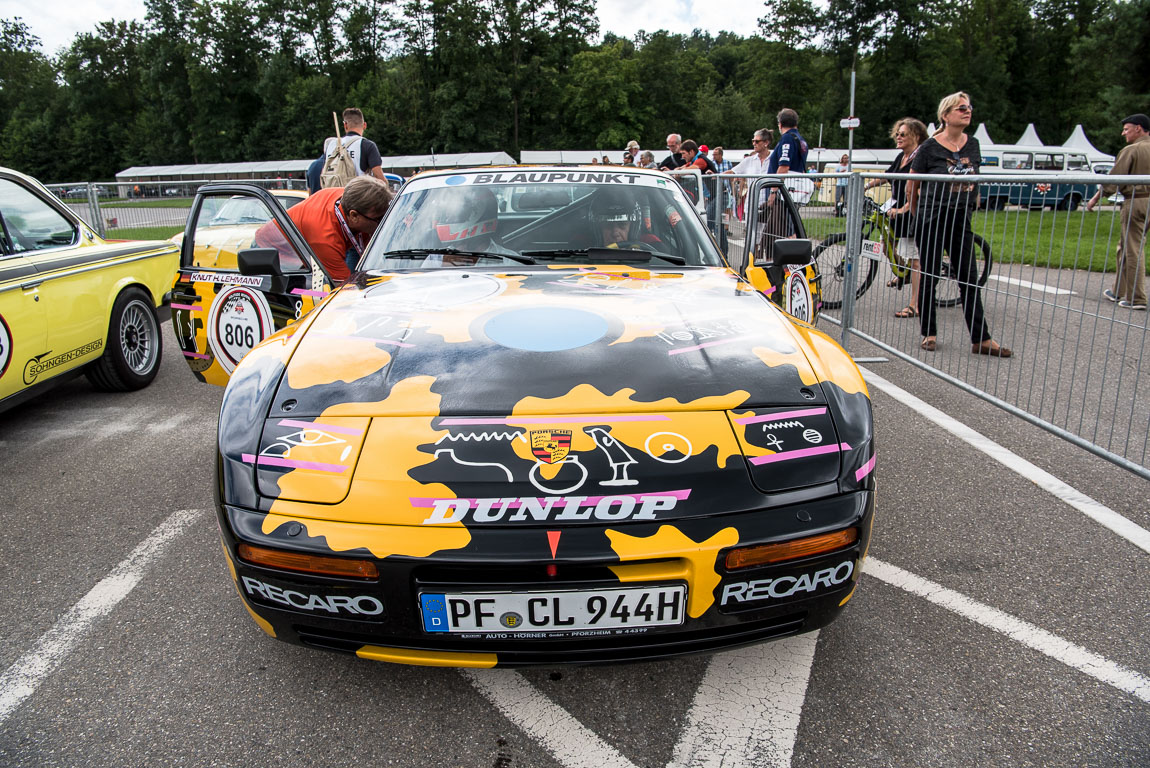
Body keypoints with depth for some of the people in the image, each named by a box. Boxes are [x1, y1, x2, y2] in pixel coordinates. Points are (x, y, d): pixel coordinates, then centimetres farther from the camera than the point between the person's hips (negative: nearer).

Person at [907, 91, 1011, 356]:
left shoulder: (973, 145, 8)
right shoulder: (930, 147, -6)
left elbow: (974, 182, 20)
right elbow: (911, 187, 1)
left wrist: (971, 207, 16)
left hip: (961, 220, 4)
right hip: (932, 220, -4)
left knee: (969, 279, 3)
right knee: (929, 277, 2)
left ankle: (981, 339, 6)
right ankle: (929, 333, 15)